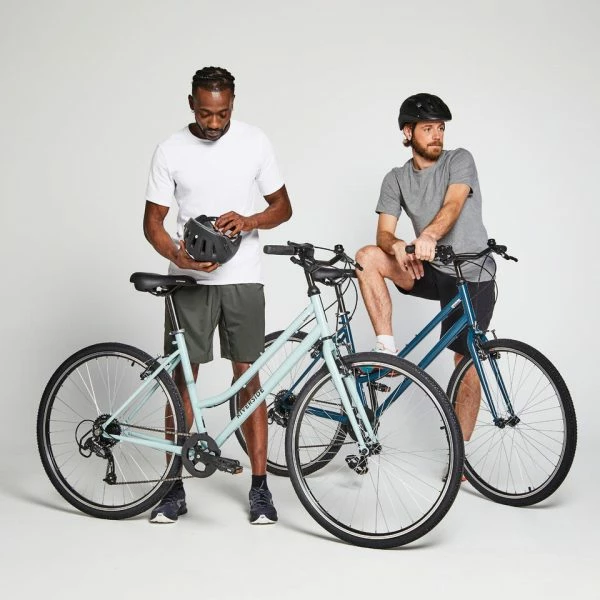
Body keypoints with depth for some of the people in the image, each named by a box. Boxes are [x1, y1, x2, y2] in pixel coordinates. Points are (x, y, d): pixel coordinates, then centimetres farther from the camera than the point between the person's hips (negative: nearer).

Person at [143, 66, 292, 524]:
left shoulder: (255, 142, 0)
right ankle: (174, 488, 12)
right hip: (189, 280, 0)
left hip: (242, 279, 0)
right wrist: (179, 256, -20)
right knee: (181, 380, 3)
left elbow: (283, 207, 5)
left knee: (248, 379, 2)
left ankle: (260, 487, 10)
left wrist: (249, 221, -16)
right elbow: (153, 222, 0)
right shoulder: (171, 151, -2)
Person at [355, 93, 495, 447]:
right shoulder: (397, 179, 6)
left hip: (473, 277, -3)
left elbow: (453, 205, -24)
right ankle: (388, 350, -17)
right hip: (430, 271, 3)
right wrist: (397, 246, -30)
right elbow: (384, 233, -4)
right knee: (367, 257, -19)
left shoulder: (460, 160, -5)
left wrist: (429, 235, -46)